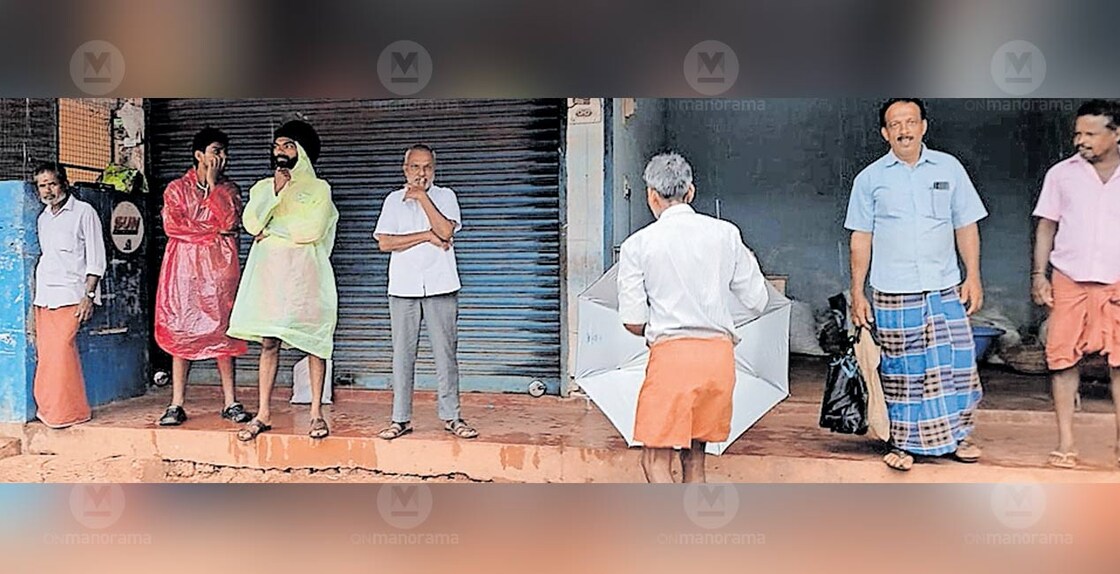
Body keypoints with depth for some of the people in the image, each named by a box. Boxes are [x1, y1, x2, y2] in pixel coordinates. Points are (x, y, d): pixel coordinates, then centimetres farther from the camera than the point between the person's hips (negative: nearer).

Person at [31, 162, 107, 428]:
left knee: (61, 351, -13)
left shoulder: (83, 212, -2)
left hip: (70, 296, -7)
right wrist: (37, 294, 17)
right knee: (44, 354, 3)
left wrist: (89, 295, -13)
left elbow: (96, 258, -5)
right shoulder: (44, 217, 19)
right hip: (43, 296, 7)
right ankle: (47, 409, 11)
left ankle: (69, 412, -6)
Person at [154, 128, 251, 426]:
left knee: (223, 333, 0)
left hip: (219, 268, 1)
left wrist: (213, 183, -8)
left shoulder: (229, 189, 11)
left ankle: (231, 403, 4)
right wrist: (214, 232, -5)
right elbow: (171, 225, -5)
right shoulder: (176, 188, 7)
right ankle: (176, 405, 2)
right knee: (180, 334, -2)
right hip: (184, 269, -1)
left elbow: (230, 221, -7)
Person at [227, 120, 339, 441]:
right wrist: (275, 191, -8)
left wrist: (272, 228, -2)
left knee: (314, 342, -1)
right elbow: (251, 223, 1)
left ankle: (317, 413, 5)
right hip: (269, 273, 3)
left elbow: (311, 230, -10)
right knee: (269, 343, 2)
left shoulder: (318, 189, 5)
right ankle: (263, 415, 6)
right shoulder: (263, 187, 17)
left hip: (305, 273, -3)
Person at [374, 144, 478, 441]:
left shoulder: (445, 196, 8)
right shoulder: (394, 200, 11)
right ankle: (401, 418, 9)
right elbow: (384, 242, -2)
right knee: (402, 353, 2)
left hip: (441, 286, -1)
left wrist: (422, 197, -9)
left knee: (446, 352, 1)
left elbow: (446, 231, -10)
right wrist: (427, 236, -7)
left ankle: (451, 416, 9)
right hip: (403, 286, 1)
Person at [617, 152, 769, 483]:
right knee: (694, 458, 17)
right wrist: (748, 261, 29)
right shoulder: (726, 233, 7)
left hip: (671, 354, -4)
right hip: (720, 352, 4)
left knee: (655, 460, 4)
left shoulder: (637, 244, 0)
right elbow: (757, 302, 11)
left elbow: (632, 322, -2)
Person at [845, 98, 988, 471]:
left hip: (945, 289, 1)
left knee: (955, 362, 4)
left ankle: (957, 435, 22)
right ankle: (903, 443, 17)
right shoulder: (870, 178, 3)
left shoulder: (949, 168, 5)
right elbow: (861, 238, 4)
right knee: (901, 370, 5)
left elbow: (966, 226, 8)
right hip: (893, 293, -1)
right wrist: (857, 292, 0)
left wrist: (973, 277, 2)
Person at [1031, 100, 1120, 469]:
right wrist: (1039, 274, 1)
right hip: (1070, 280, 1)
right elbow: (1047, 226, 9)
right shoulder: (1061, 173, 6)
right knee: (1063, 357, 0)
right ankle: (1066, 442, 8)